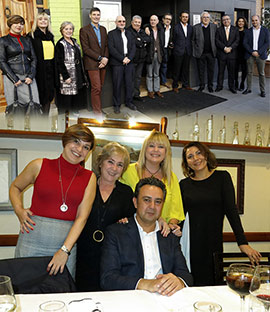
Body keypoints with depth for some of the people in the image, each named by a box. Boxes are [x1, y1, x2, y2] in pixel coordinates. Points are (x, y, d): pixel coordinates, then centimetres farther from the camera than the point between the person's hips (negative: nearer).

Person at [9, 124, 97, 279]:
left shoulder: (89, 178, 3)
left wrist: (65, 250, -12)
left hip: (67, 242, 1)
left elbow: (82, 217, -3)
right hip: (32, 241, 0)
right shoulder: (40, 165, 2)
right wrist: (19, 210, 1)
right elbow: (15, 187, 18)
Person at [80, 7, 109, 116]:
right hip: (92, 63, -5)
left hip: (103, 62, 6)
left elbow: (106, 45, 13)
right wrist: (100, 58, -15)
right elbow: (86, 49, -10)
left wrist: (105, 58, -5)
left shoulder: (103, 29, 15)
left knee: (100, 87, 8)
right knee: (96, 88, -8)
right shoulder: (84, 30, -4)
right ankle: (97, 111, -1)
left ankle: (97, 106, 19)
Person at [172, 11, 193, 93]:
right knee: (177, 69, 1)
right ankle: (175, 86, 10)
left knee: (186, 69, 10)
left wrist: (190, 49, 8)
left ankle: (185, 84, 20)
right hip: (178, 52, -4)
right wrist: (175, 47, 0)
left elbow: (191, 39, 14)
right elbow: (173, 39, 0)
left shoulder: (190, 27, 11)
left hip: (187, 51, 4)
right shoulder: (176, 27, -3)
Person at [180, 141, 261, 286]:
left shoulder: (222, 177, 3)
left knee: (209, 284, 0)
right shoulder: (184, 184, 8)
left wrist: (243, 243, -10)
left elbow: (231, 210, -3)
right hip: (190, 243, 1)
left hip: (213, 243, -1)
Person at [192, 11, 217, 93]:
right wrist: (195, 51, -1)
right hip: (200, 53, -1)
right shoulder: (196, 27, 3)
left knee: (211, 70, 6)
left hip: (211, 53, 1)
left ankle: (210, 86, 17)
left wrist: (215, 50, 2)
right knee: (201, 70, 5)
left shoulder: (214, 26, 8)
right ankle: (202, 85, 18)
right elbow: (193, 40, 5)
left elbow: (216, 39, 9)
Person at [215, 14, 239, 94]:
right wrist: (224, 48, -14)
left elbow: (237, 41, 0)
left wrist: (230, 48, -14)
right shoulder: (219, 30, 6)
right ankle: (219, 86, 13)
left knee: (231, 71, 4)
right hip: (221, 54, 0)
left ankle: (231, 87, 12)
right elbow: (217, 41, -2)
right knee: (221, 71, 4)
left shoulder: (235, 29, 8)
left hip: (232, 53, 0)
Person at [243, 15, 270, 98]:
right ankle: (248, 89, 14)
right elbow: (245, 43, 1)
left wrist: (258, 52, -12)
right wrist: (252, 52, -10)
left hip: (260, 55, -1)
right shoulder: (248, 31, 8)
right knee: (249, 72, 4)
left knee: (261, 73, 2)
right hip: (250, 55, 1)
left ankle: (262, 91, 7)